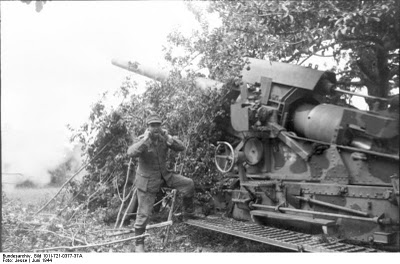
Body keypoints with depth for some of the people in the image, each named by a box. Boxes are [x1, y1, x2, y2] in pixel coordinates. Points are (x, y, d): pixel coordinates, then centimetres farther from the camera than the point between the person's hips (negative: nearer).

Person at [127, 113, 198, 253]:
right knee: (144, 213, 0)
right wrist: (145, 139, -39)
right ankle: (139, 244, 17)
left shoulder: (163, 138, -4)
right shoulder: (143, 141, -17)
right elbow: (131, 153, -37)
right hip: (147, 181, -5)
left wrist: (169, 138, -26)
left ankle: (188, 213, 14)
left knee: (188, 184, -6)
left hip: (164, 175, 5)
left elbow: (181, 147, -12)